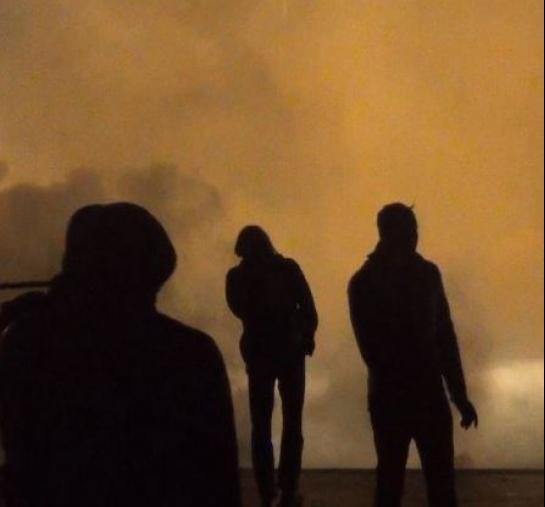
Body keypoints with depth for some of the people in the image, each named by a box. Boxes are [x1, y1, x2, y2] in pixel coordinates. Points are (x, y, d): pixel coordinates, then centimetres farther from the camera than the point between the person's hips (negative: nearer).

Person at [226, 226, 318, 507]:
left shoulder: (237, 276, -3)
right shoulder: (288, 268, -6)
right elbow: (308, 308, -7)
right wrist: (308, 337, 6)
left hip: (258, 353, 1)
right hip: (291, 351, 0)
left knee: (261, 424, 9)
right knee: (292, 422, 10)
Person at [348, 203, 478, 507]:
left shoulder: (428, 273, 5)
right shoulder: (365, 283, -7)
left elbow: (445, 336, 9)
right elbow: (372, 349, -10)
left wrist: (459, 394, 8)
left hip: (431, 394, 3)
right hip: (390, 398, -3)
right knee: (391, 480, 7)